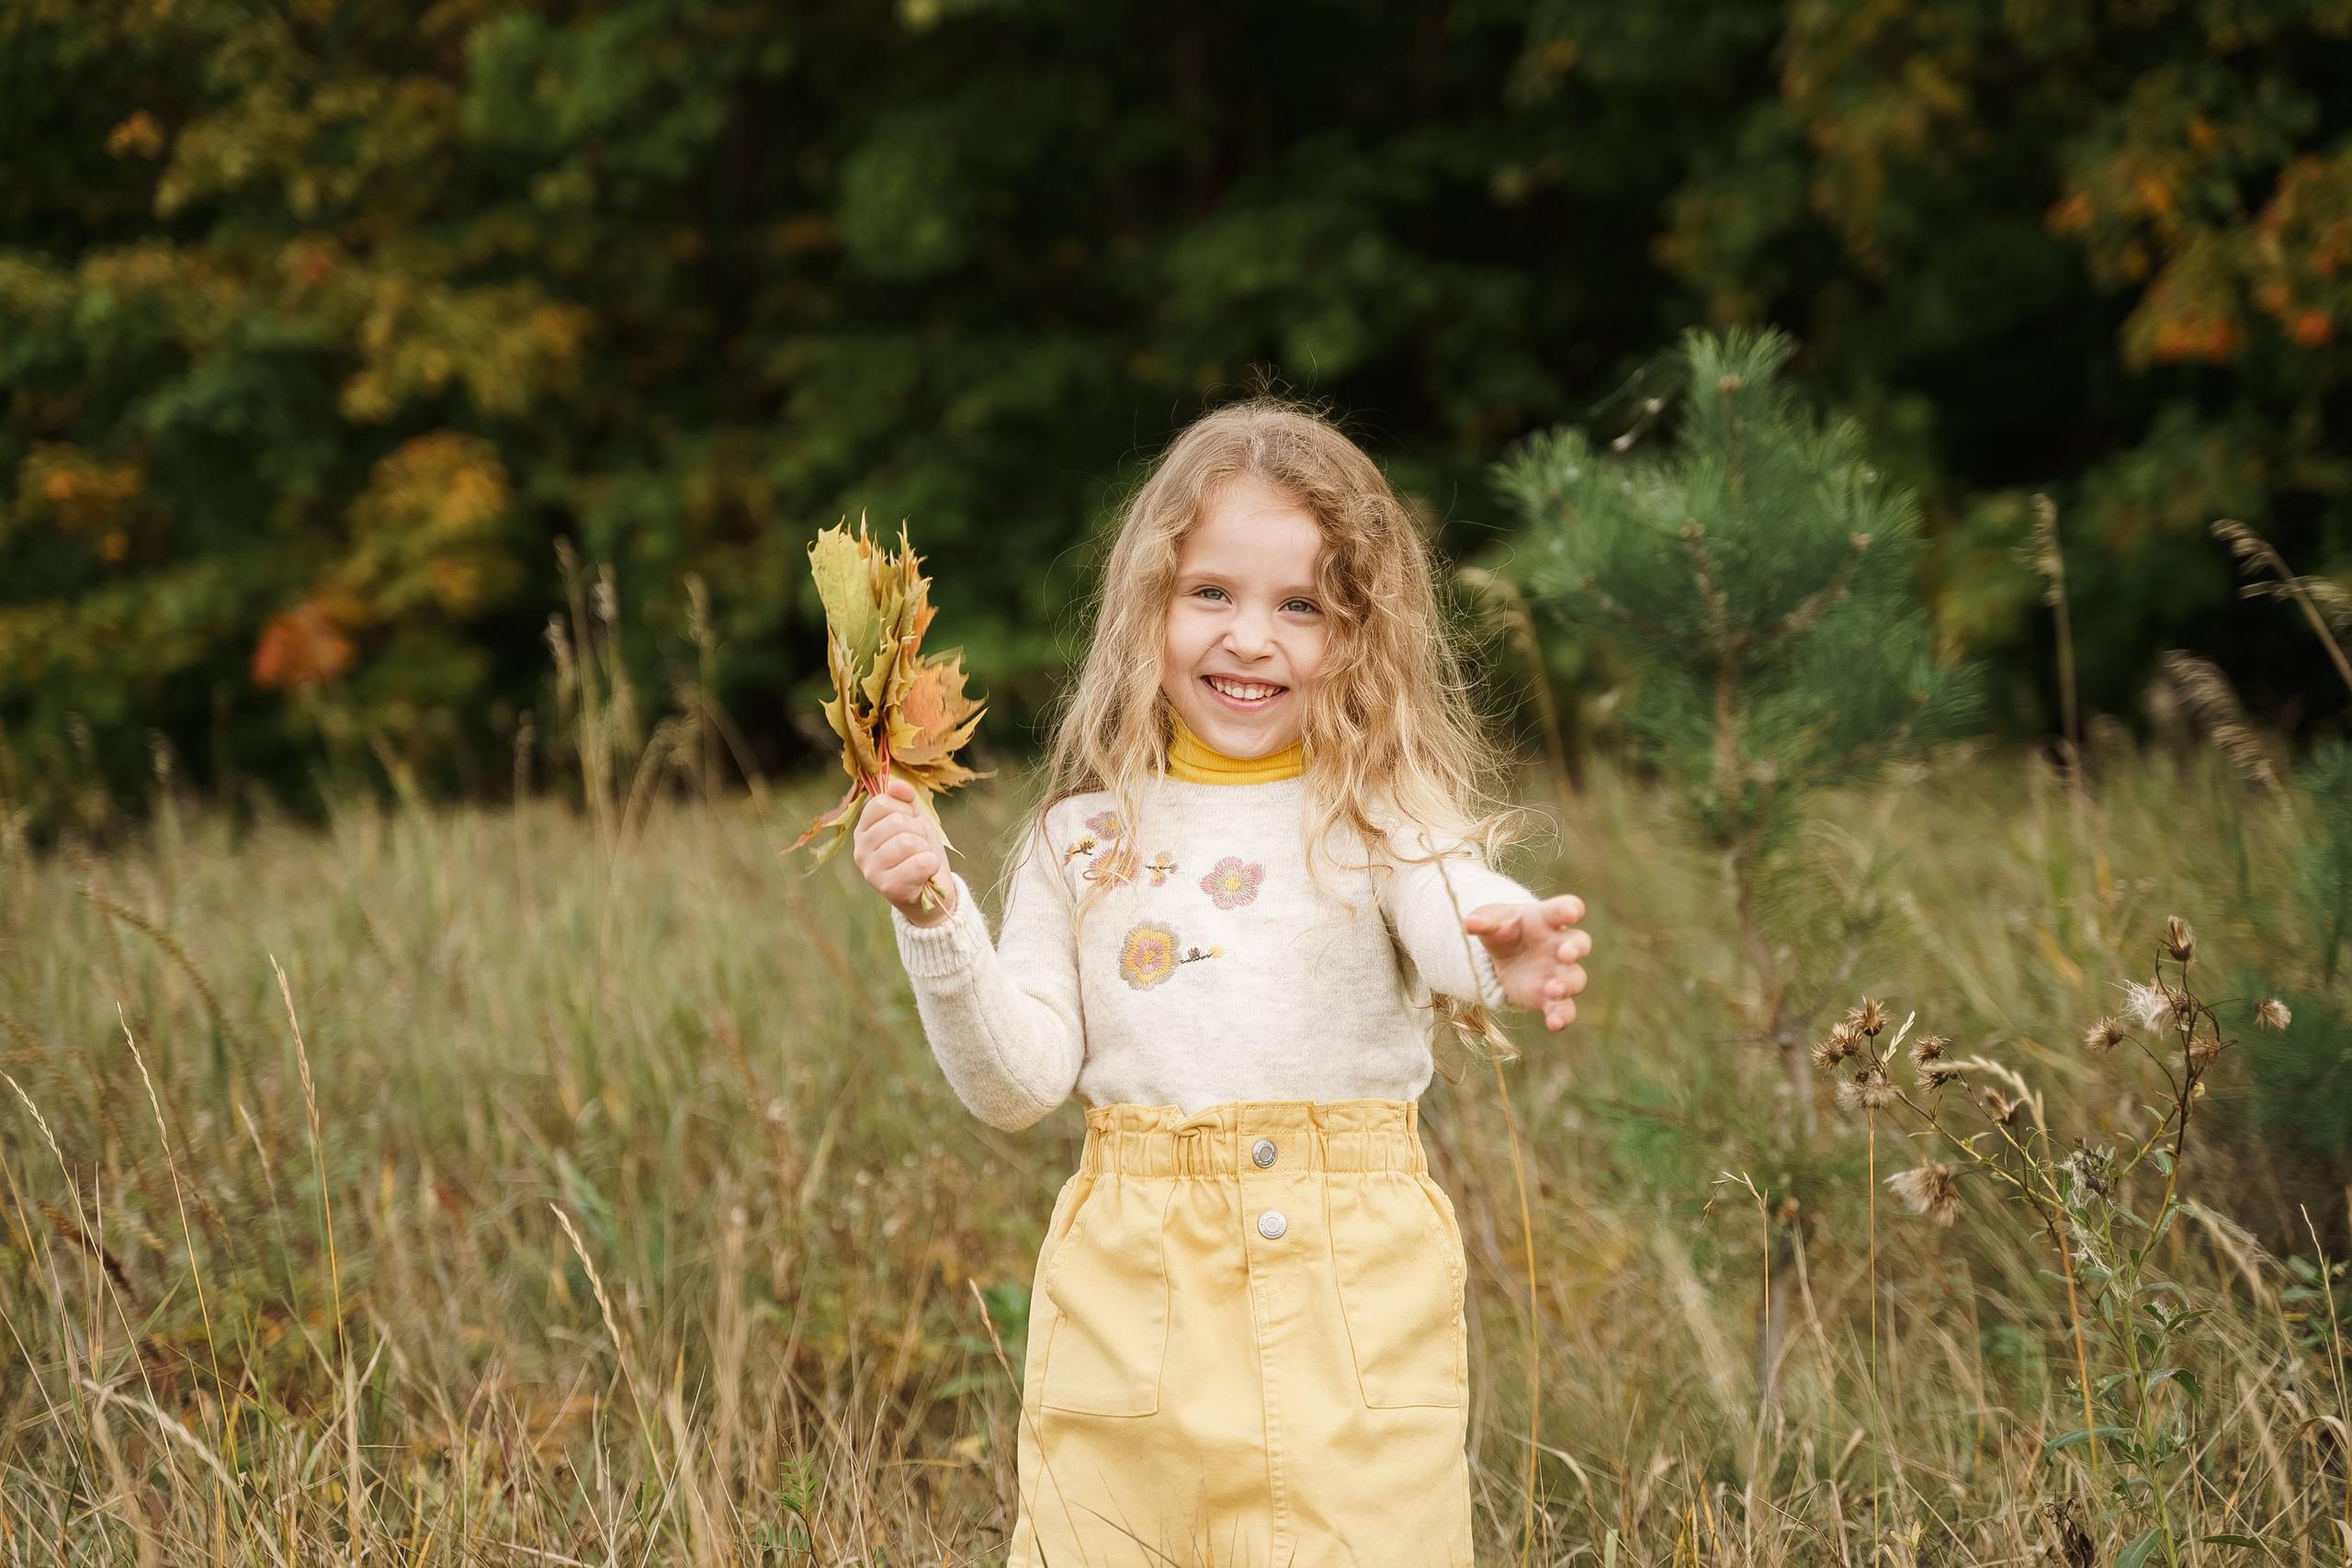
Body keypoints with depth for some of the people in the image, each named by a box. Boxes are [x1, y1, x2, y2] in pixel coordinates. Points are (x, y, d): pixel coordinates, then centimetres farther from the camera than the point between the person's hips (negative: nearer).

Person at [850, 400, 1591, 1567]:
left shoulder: (1381, 816, -2)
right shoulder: (1088, 839, 6)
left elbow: (1463, 922, -24)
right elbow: (1019, 1085, 3)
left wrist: (1516, 955, -47)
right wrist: (934, 917, -10)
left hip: (1350, 1294, -2)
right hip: (1131, 1301, 2)